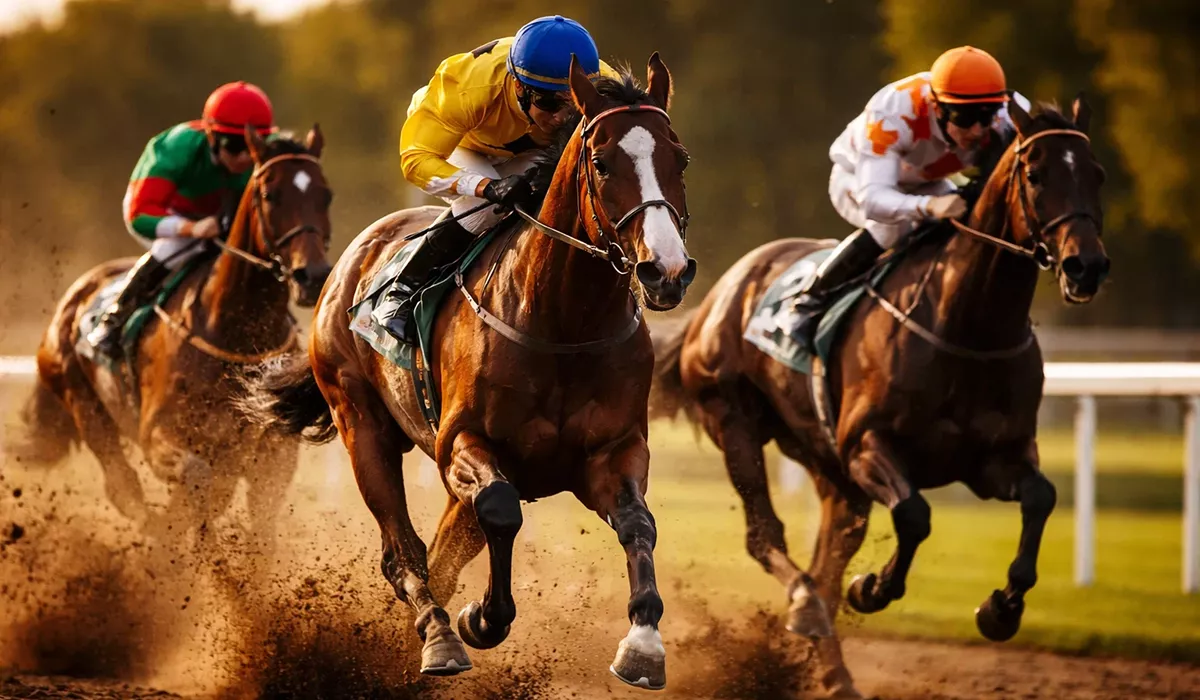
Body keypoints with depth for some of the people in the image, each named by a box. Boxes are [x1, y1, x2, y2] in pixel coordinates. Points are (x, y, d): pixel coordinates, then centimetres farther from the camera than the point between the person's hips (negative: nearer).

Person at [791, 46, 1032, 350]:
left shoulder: (1010, 117, -33)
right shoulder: (891, 115, -45)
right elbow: (871, 197, -53)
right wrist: (928, 206, -73)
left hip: (926, 184, 5)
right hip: (858, 179, -5)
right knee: (893, 225, -34)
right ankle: (814, 300, -15)